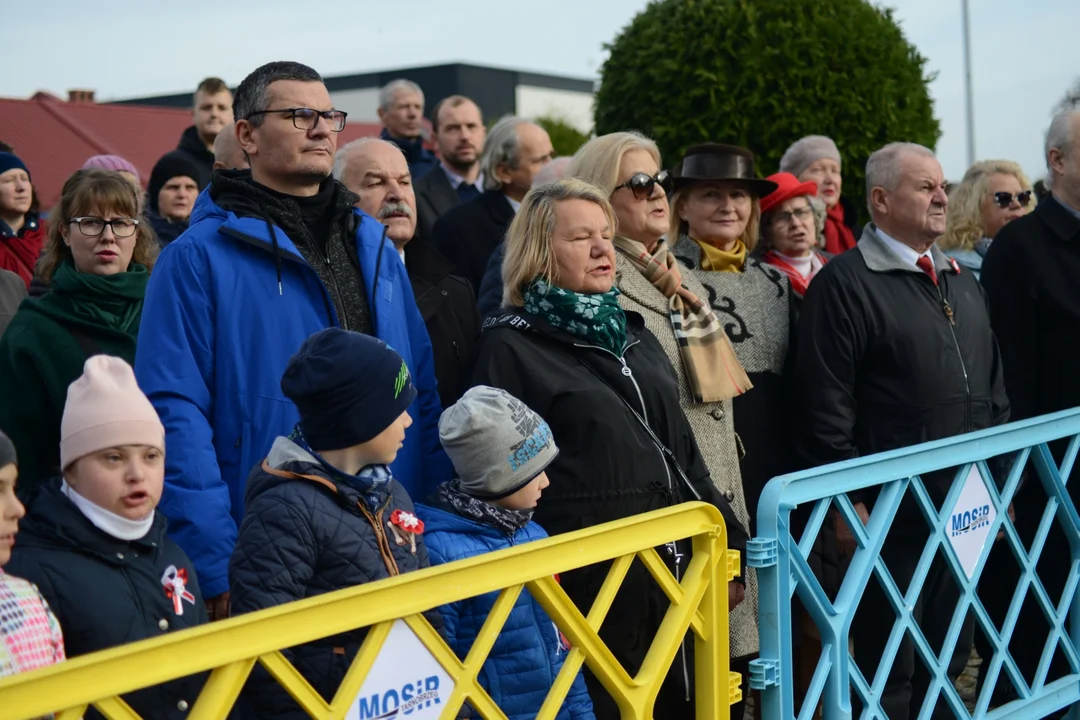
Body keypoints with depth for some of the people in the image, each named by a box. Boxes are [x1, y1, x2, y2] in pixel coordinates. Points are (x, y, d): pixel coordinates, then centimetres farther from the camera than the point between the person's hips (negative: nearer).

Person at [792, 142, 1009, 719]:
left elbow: (994, 388, 20)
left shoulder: (963, 283, 15)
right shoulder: (844, 283, -10)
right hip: (892, 515, -7)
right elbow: (824, 406, -15)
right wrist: (850, 500, -16)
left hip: (968, 512, 7)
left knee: (948, 660, 17)